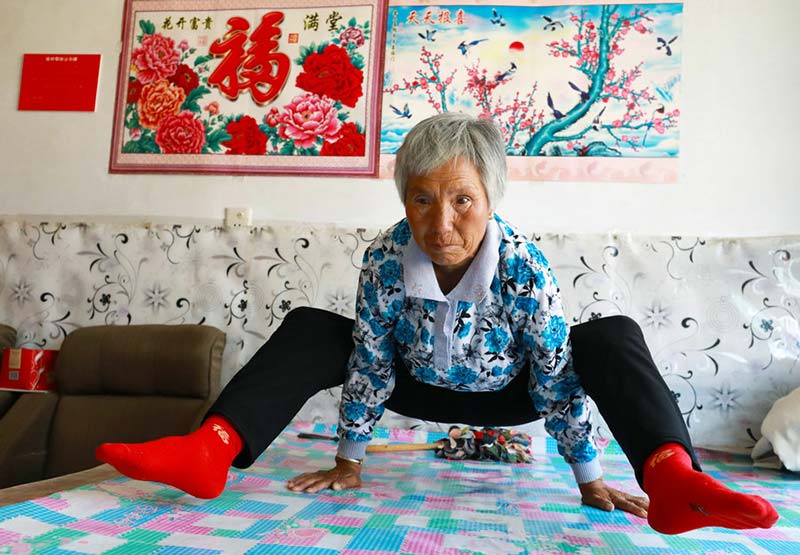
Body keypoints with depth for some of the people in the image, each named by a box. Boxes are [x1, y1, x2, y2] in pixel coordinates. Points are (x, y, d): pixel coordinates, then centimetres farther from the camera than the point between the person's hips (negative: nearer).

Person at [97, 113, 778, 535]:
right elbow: (371, 360, -16)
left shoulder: (524, 265, -31)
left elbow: (556, 375, -23)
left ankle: (673, 479, -39)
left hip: (506, 395, -1)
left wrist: (589, 479, -16)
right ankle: (209, 453, -27)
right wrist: (349, 462, -9)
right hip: (421, 388, 2)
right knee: (308, 331, -15)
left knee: (612, 336, -25)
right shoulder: (385, 257, -26)